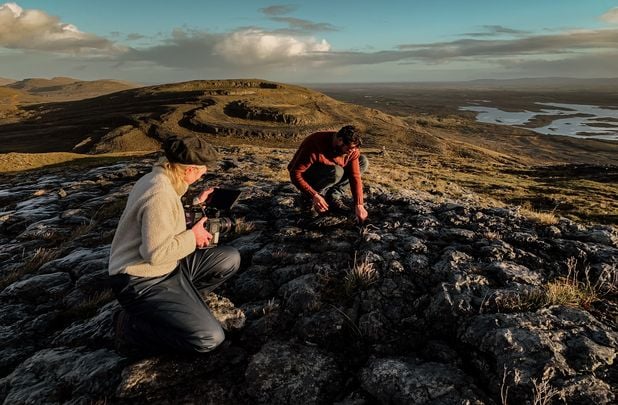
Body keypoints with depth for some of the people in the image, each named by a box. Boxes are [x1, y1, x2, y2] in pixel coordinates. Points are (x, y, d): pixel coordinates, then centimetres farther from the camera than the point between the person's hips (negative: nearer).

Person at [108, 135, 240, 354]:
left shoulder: (157, 179, 4)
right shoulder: (159, 194, -27)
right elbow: (156, 252, -30)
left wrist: (197, 203, 12)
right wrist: (192, 237, -15)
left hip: (167, 266, 10)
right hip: (143, 282, -10)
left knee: (230, 258, 5)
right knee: (210, 338, -18)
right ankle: (130, 325, -1)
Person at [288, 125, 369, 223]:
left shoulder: (352, 147, -15)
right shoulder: (315, 145, -33)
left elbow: (355, 176, -14)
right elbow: (295, 174, -31)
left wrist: (359, 205, -22)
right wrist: (314, 196, -38)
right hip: (306, 176, -6)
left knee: (363, 161, -9)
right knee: (336, 171, -37)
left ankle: (334, 197, -10)